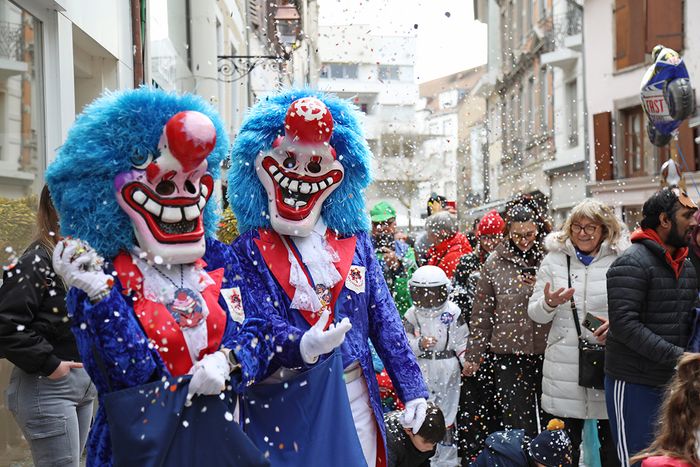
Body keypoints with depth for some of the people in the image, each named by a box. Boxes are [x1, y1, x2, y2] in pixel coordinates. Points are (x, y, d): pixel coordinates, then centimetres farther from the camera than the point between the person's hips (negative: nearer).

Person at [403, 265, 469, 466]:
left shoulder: (452, 311, -3)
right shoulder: (412, 314, -1)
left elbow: (462, 340, 0)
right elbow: (404, 341, -1)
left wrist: (466, 361, -10)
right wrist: (419, 344, -18)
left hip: (448, 370, 0)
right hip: (422, 370, 1)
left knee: (447, 412, 8)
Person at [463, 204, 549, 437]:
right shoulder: (495, 263, 3)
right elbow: (481, 313, 8)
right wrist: (473, 355, 9)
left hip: (548, 351, 0)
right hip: (510, 355, 0)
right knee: (518, 426, 1)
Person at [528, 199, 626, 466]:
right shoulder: (554, 259, 6)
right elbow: (535, 315, 6)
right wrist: (549, 304, -16)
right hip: (565, 364, 1)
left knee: (612, 445, 7)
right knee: (567, 445, 9)